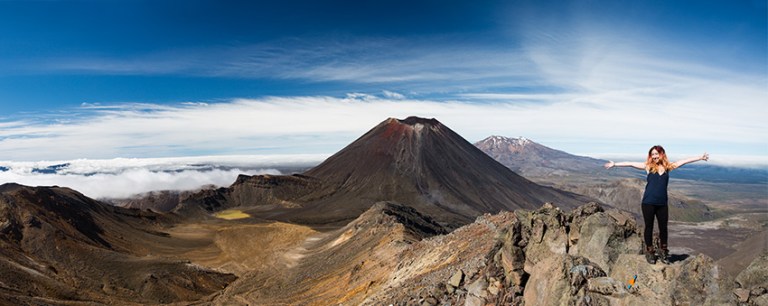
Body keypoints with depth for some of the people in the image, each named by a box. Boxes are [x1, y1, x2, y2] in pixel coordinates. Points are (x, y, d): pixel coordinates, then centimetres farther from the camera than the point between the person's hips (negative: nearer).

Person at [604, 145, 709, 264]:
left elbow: (684, 161, 13)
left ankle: (663, 251, 26)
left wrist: (700, 158, 14)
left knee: (663, 227, 9)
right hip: (648, 203, -2)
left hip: (662, 203, 2)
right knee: (649, 227, 7)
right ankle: (649, 252, 18)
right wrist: (615, 164, -3)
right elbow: (630, 164, 1)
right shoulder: (648, 166, 1)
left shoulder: (668, 167, 7)